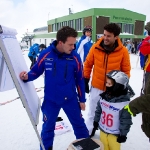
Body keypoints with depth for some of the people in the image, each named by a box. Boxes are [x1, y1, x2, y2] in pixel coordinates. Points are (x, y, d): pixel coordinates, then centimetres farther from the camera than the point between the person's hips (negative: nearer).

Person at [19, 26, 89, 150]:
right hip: (50, 100, 0)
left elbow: (80, 79, -3)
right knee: (48, 126, 20)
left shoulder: (75, 57, -12)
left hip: (70, 99, 1)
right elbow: (36, 71, -1)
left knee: (79, 124, 17)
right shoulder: (46, 54, -15)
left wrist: (82, 99, 3)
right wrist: (27, 76, -24)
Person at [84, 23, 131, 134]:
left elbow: (126, 71, -3)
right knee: (92, 113, 17)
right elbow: (88, 65, 0)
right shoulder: (95, 47, -12)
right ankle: (88, 134, 41)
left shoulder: (123, 51, -14)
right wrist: (85, 81, 3)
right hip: (96, 87, 1)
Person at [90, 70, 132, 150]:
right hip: (102, 130, 5)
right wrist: (96, 122, 13)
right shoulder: (103, 96, -7)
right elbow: (98, 110, 6)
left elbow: (126, 120, -18)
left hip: (115, 134, -5)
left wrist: (123, 134, -12)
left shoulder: (124, 103, -25)